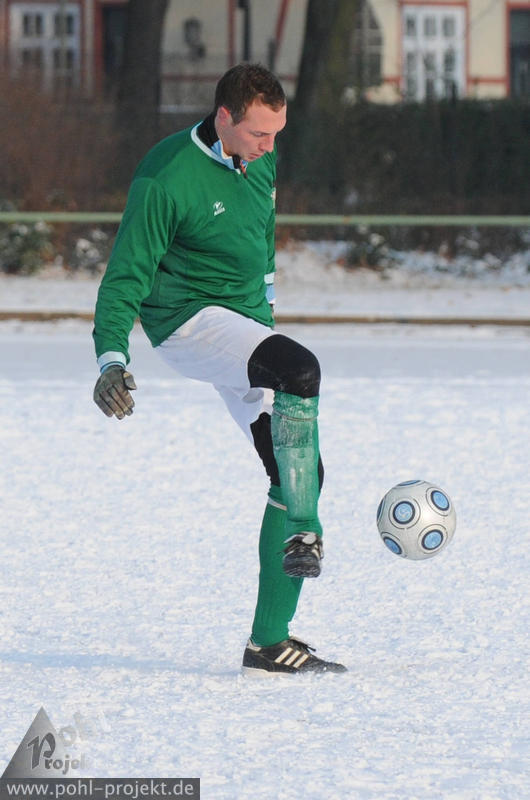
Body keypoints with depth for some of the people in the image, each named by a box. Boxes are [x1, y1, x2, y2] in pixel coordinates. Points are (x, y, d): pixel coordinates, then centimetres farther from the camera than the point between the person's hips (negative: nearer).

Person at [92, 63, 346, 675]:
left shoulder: (260, 160, 4)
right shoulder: (166, 179, -19)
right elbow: (126, 275, -17)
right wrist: (112, 359, -28)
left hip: (246, 325, 8)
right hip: (188, 323, -8)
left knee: (299, 472, 0)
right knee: (300, 369, -36)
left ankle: (269, 641, 4)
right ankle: (303, 531, -29)